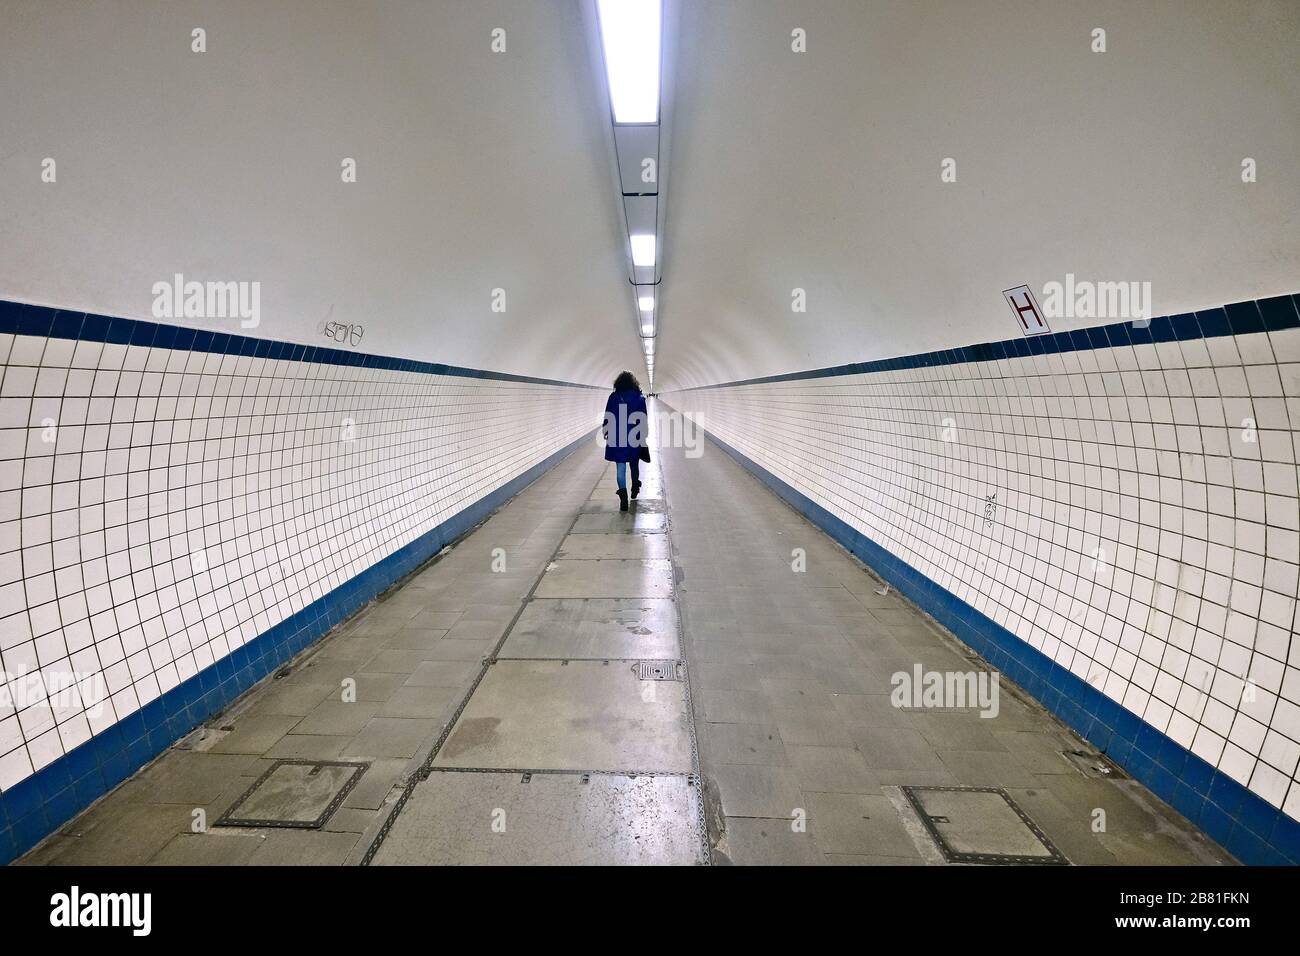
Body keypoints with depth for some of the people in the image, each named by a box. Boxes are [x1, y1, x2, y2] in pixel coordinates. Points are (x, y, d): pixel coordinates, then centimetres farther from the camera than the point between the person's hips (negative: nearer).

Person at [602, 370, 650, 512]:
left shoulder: (614, 397, -4)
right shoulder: (639, 397, -1)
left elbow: (608, 416, -2)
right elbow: (644, 418, 0)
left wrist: (605, 431, 10)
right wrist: (644, 434, 8)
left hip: (617, 437, -2)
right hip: (635, 436, 2)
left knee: (620, 467, -1)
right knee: (634, 463, 22)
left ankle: (623, 495, -14)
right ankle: (635, 487, 41)